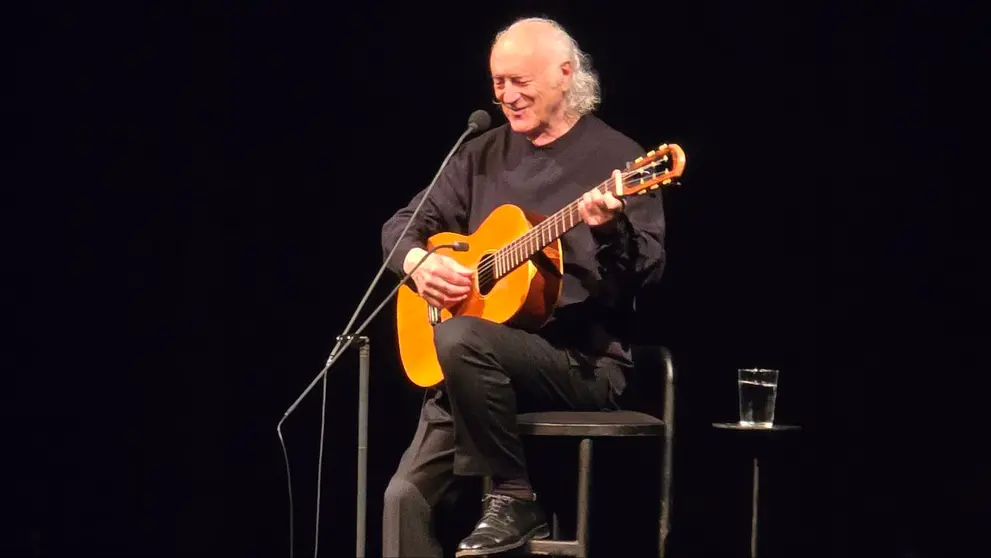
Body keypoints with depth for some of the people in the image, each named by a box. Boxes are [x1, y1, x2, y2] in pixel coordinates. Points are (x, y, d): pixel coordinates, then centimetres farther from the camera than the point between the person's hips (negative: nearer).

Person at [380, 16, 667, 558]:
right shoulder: (482, 156, 13)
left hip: (586, 360, -6)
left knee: (460, 340, -34)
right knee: (408, 493, -11)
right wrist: (418, 260, -5)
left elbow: (648, 271, -12)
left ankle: (513, 497, -20)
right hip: (486, 365, 6)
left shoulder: (617, 159, -4)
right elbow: (402, 224, 18)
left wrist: (608, 229, -32)